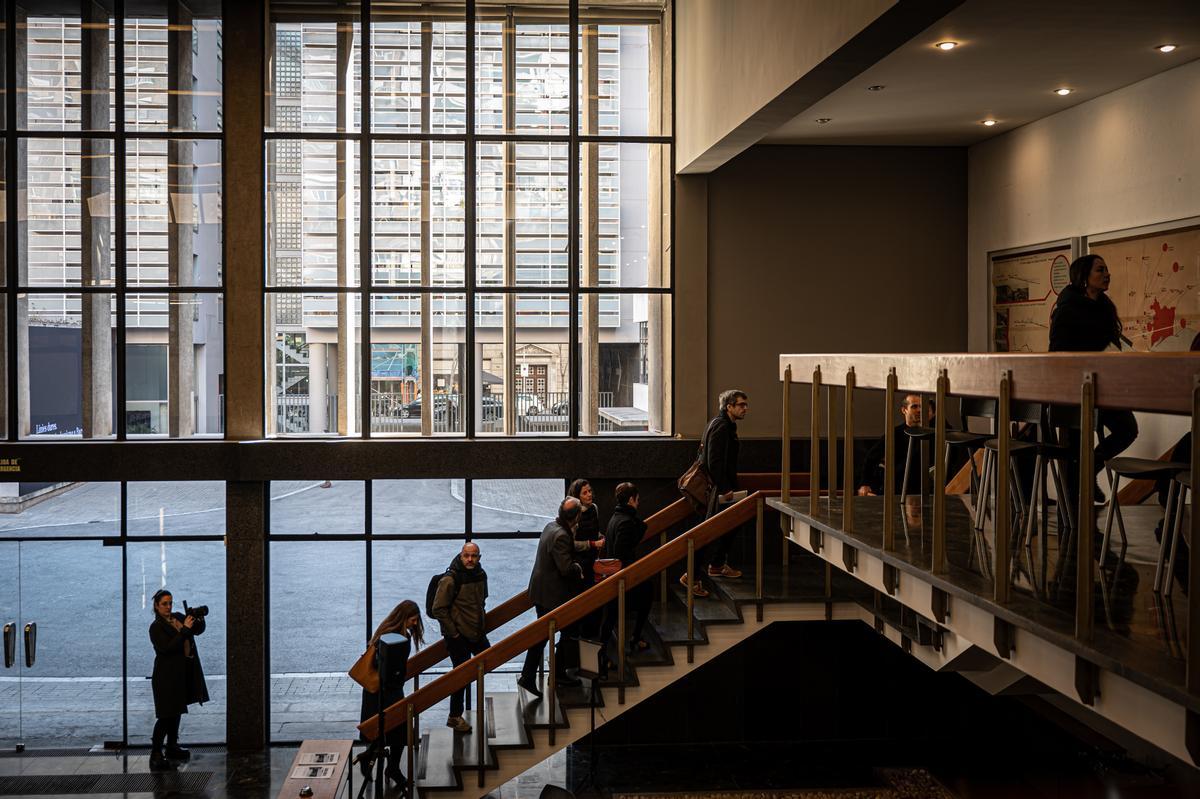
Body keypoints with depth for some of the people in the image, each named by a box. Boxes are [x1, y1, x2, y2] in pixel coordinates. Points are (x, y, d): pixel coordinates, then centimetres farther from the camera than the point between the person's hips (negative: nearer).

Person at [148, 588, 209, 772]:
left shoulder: (178, 617, 8)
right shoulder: (156, 627, -13)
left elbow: (198, 631, 12)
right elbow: (167, 647, -25)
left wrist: (199, 619, -9)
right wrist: (185, 629, -27)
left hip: (183, 674, 8)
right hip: (167, 676, -8)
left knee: (176, 711, 17)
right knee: (166, 715, -9)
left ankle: (172, 747, 30)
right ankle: (156, 755, -6)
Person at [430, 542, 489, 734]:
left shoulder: (480, 575, 3)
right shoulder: (450, 580, -20)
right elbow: (438, 609, -19)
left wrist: (482, 623, 14)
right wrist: (453, 632, -17)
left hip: (477, 631, 8)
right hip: (458, 635, -8)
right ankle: (455, 717, 14)